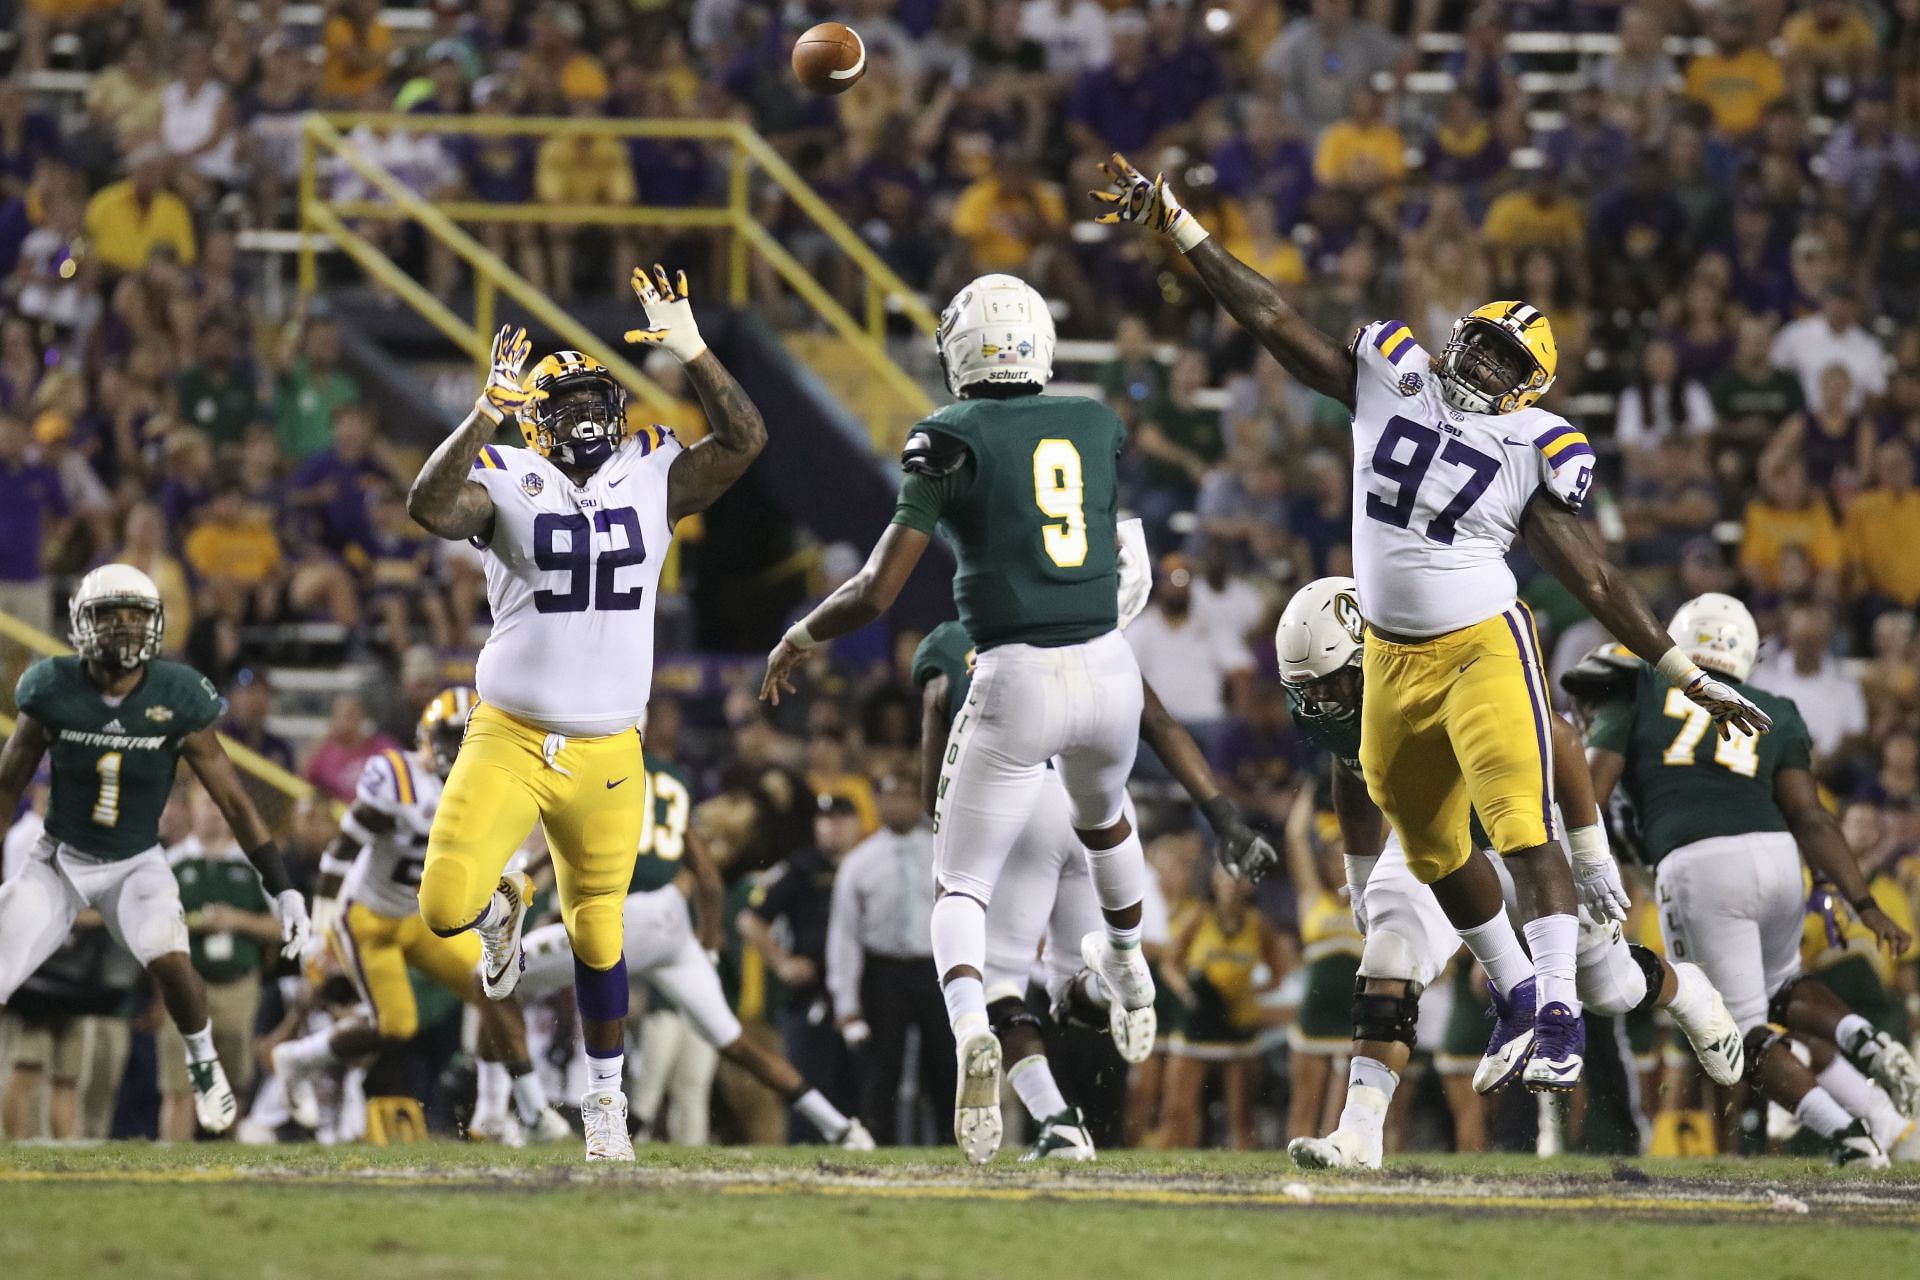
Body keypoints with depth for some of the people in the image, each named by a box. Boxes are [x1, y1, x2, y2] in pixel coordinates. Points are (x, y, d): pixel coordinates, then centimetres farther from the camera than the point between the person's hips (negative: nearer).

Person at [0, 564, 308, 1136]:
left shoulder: (176, 700, -16)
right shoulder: (54, 692, -14)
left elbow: (233, 799, -9)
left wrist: (283, 889, -12)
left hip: (135, 865, -1)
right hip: (59, 860, 1)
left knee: (169, 960, -28)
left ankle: (203, 1062, 1)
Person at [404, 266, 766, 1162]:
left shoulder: (650, 476, 4)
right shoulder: (507, 481, -5)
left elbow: (744, 441, -5)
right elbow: (430, 507, -24)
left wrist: (692, 354, -15)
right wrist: (489, 412, -33)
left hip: (607, 752, 2)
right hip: (509, 740, -2)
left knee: (597, 935, 11)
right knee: (445, 907, -14)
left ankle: (605, 1096, 30)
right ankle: (501, 908, 25)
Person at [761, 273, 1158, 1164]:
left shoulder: (953, 440, -5)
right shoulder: (1095, 424, 8)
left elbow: (876, 593, -6)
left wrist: (797, 639, 11)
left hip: (1017, 683, -4)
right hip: (1109, 665, 4)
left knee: (960, 885, 4)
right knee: (1103, 814, 36)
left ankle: (971, 1032, -26)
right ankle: (1129, 973, 60)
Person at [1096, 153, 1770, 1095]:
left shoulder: (1532, 451, -5)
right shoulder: (1391, 380, 3)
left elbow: (1593, 581, -2)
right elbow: (1272, 319, 3)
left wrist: (1689, 677, -5)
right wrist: (1177, 226, -2)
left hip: (1483, 652, -5)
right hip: (1393, 662, 5)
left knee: (1524, 832, -17)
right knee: (1433, 851, 14)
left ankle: (1558, 1017, -18)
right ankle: (1514, 992, 30)